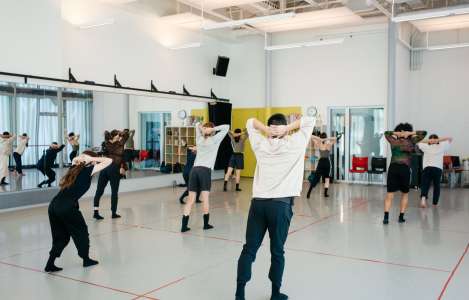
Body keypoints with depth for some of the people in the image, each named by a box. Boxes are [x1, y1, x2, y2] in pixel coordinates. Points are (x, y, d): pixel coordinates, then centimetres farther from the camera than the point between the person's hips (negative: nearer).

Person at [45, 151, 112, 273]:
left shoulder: (75, 168, 21)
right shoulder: (88, 171, 3)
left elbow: (75, 159, 45)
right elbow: (109, 161, 3)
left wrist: (82, 157, 25)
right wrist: (92, 159, 6)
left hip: (54, 205, 7)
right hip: (67, 207, -7)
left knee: (61, 236, 19)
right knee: (81, 231, 16)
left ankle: (50, 264, 14)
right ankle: (86, 259, 29)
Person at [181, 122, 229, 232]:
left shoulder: (199, 140, 19)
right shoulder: (214, 140, 6)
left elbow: (197, 125, 34)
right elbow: (226, 127, 7)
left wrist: (201, 128, 15)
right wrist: (214, 129, 3)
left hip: (194, 170, 4)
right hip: (205, 170, -4)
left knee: (191, 199, 1)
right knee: (205, 198, 0)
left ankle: (184, 225, -1)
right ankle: (206, 224, 7)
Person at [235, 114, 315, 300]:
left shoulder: (260, 144, 10)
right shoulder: (294, 144, 2)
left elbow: (250, 122, 23)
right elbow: (310, 121, 9)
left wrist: (266, 130, 5)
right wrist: (288, 129, -1)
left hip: (258, 202, 2)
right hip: (281, 204, -2)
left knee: (249, 249, 7)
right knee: (277, 251, 7)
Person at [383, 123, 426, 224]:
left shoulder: (394, 141, 11)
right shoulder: (411, 142, 6)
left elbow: (386, 133, 30)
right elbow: (424, 133, 15)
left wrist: (396, 133, 14)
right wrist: (411, 133, 8)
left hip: (393, 167, 1)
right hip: (405, 168, -1)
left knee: (389, 194, 1)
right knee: (405, 193, 15)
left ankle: (386, 216, -10)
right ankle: (401, 217, 12)